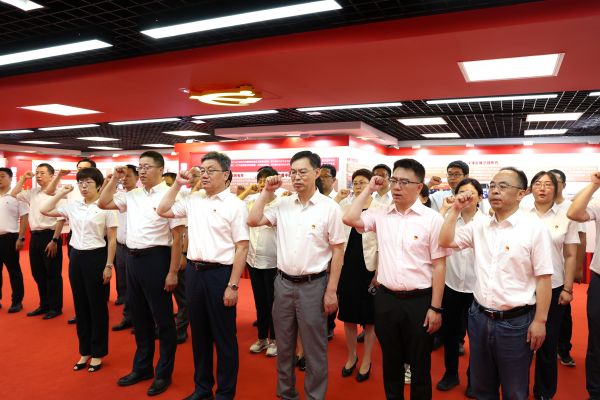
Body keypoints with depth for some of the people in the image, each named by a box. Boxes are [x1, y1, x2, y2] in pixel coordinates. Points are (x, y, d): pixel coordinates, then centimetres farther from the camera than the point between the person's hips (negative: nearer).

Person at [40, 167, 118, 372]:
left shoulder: (105, 207, -9)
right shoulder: (73, 206, 6)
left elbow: (112, 240, -8)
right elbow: (45, 211, 11)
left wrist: (108, 265, -11)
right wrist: (61, 193, 5)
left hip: (96, 257, -5)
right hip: (76, 257, 6)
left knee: (97, 306, 5)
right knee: (80, 306, 13)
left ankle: (97, 353, 20)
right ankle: (85, 351, 28)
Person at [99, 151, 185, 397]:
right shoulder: (133, 195, 9)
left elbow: (177, 237, -14)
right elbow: (103, 204, 16)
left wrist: (173, 272, -15)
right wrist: (115, 179, 5)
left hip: (155, 258, -7)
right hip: (132, 257, 7)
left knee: (162, 319, 6)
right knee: (139, 317, 19)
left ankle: (164, 373, 22)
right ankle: (142, 368, 36)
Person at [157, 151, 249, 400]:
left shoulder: (235, 205, -9)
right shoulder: (193, 200, 7)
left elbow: (242, 247, -12)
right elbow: (163, 211, 16)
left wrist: (232, 285, -16)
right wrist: (177, 184, 6)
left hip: (220, 273, -6)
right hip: (193, 271, 6)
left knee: (223, 336, 8)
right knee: (199, 332, 18)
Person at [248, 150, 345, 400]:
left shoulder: (329, 207, -9)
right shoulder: (283, 204, 3)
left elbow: (338, 251, -7)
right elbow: (253, 221, -1)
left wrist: (331, 290, -10)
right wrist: (267, 192, -4)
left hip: (313, 285, -4)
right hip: (283, 283, 5)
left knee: (314, 348, 9)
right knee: (284, 345, 19)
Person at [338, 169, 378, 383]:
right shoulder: (345, 207, 6)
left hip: (368, 267, -4)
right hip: (346, 266, 4)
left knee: (368, 317, 10)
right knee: (347, 315, 14)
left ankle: (366, 361, 28)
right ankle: (351, 356, 34)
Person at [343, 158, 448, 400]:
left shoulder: (432, 219, -8)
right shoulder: (381, 214, 2)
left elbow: (439, 265, -7)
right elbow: (349, 219, -9)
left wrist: (435, 307, -8)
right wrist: (369, 190, -2)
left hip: (419, 300, -3)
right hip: (386, 298, 3)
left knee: (419, 365, 13)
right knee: (390, 361, 20)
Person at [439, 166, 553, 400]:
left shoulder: (535, 228, -10)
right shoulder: (479, 226, 4)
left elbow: (543, 278, -9)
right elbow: (445, 241, 2)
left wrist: (539, 320, -11)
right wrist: (456, 209, -3)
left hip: (515, 321, -4)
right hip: (479, 317, 4)